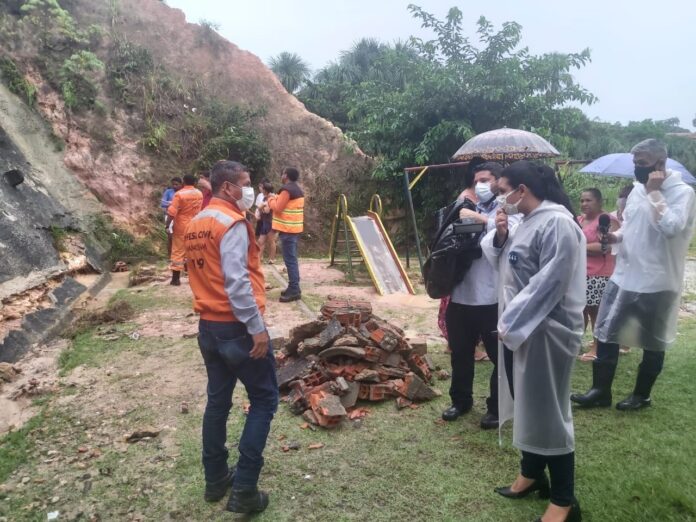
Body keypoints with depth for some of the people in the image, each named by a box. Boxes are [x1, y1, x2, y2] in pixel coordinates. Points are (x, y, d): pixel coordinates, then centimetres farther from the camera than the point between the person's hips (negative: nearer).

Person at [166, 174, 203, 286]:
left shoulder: (180, 194, -14)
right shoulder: (199, 194, 4)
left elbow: (172, 212, -17)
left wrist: (167, 225, -10)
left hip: (181, 227, -5)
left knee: (178, 252, 0)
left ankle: (176, 279, 1)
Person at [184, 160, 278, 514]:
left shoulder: (195, 224, 11)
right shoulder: (232, 223, -16)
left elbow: (203, 275, 14)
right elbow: (237, 281, -22)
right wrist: (257, 327, -20)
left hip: (208, 326, 9)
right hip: (236, 328, -8)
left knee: (217, 400, 17)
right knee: (264, 400, 3)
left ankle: (215, 479, 28)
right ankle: (244, 490, 4)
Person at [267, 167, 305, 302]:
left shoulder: (287, 189, -15)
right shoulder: (297, 189, 15)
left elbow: (278, 208, -17)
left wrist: (271, 200, 1)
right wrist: (277, 198, 15)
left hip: (287, 229, -10)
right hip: (294, 228, 10)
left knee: (290, 260, -8)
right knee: (292, 259, 14)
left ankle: (294, 291, -7)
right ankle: (294, 288, 19)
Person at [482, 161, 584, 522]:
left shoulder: (556, 223, -18)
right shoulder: (526, 222, 12)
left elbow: (549, 283, -22)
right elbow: (503, 263, 16)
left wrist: (511, 323, -18)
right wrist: (500, 235, -2)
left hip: (545, 332, -9)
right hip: (517, 327, 9)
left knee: (547, 411, 1)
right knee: (525, 404, 18)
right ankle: (532, 473, 37)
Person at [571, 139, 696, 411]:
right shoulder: (637, 189, 9)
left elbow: (671, 227, -27)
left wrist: (654, 192, -21)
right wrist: (616, 236, -2)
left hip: (657, 282, -6)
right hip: (623, 276, 6)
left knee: (652, 343, 10)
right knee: (605, 332, 7)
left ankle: (641, 394, 27)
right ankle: (600, 390, 18)